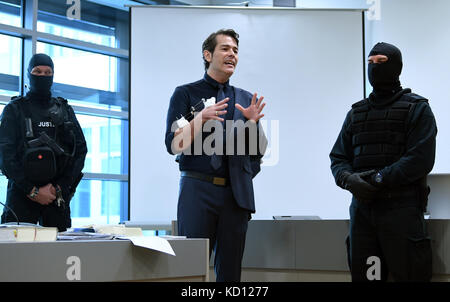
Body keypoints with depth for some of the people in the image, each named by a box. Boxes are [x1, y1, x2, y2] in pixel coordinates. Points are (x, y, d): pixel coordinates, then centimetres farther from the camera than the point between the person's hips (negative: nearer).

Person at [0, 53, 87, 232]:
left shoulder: (65, 111, 15)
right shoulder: (14, 109, 6)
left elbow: (80, 150, 9)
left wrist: (60, 188, -4)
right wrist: (33, 191, -11)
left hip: (58, 197, 3)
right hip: (22, 195, -2)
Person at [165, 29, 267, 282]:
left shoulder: (246, 99, 16)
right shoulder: (186, 94, 6)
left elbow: (259, 150, 14)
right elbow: (173, 145, -3)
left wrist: (252, 122, -4)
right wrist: (201, 118, -16)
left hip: (236, 193, 3)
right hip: (198, 191, -3)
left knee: (231, 270, 6)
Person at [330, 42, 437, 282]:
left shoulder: (416, 108, 3)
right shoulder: (356, 112, 18)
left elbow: (420, 159, -10)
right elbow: (338, 157, 12)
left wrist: (379, 179, -16)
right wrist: (350, 180, -9)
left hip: (400, 207, -4)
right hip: (361, 206, 5)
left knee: (407, 274, -3)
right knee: (361, 275, 7)